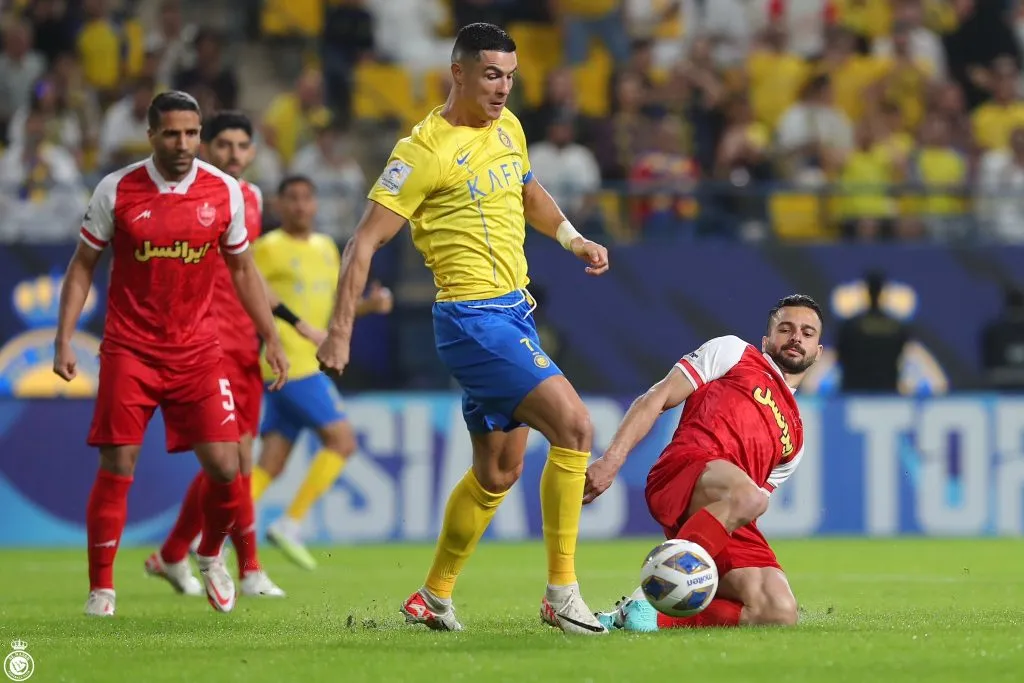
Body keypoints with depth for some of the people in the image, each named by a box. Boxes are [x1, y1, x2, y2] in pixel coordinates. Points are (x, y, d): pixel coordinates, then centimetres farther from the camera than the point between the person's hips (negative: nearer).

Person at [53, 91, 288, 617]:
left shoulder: (224, 191, 0)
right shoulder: (116, 190, -5)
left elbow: (242, 269, 13)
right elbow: (82, 266, 4)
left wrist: (271, 339, 9)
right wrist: (64, 340, -3)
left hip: (198, 351, 2)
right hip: (129, 350, -2)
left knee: (224, 466, -6)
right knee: (116, 468, -6)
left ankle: (210, 556, 24)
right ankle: (100, 589, 5)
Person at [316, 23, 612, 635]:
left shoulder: (508, 128, 10)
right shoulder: (426, 151, -14)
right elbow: (365, 242, -12)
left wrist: (573, 239, 15)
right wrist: (340, 333, -16)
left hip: (514, 311, 9)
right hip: (474, 317, -9)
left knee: (499, 471, 15)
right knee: (575, 425, -19)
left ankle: (434, 598, 28)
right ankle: (562, 595, -15)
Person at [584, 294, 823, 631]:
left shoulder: (795, 437, 34)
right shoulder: (733, 352, 22)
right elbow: (655, 400, 12)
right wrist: (612, 459, -5)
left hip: (731, 528, 5)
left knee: (779, 613, -22)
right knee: (745, 496, -41)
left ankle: (654, 617, -18)